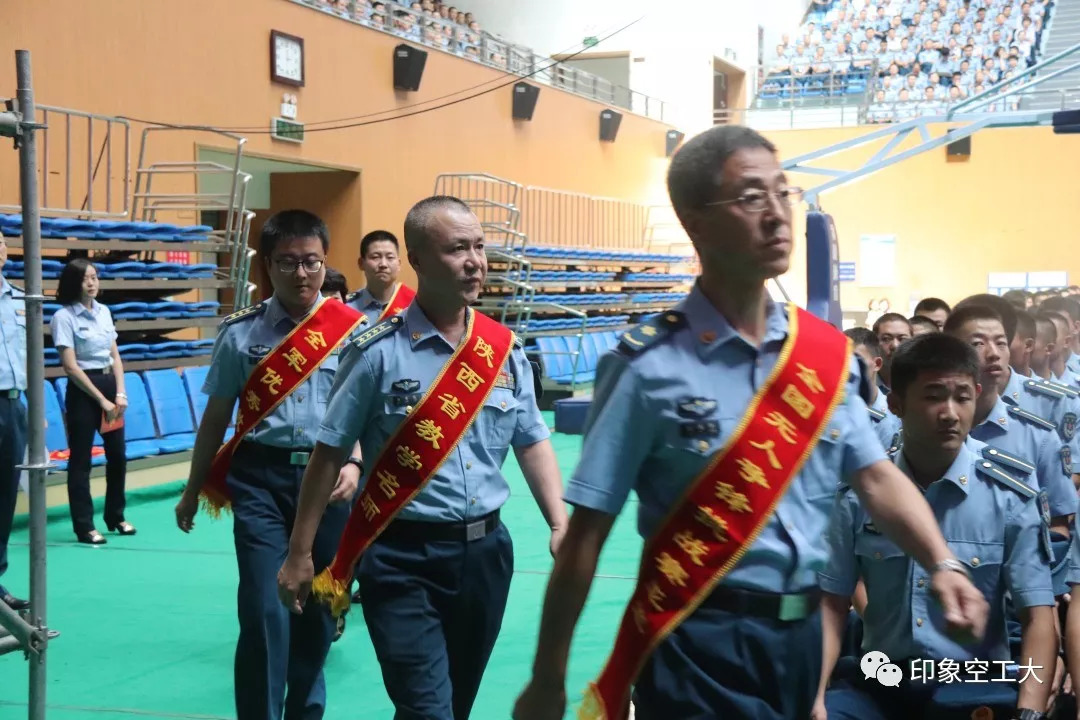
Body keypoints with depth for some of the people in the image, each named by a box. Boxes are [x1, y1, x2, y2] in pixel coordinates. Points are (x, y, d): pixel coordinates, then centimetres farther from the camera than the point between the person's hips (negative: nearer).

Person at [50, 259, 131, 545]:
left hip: (110, 385, 7)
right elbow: (71, 366, -13)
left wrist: (119, 393, -1)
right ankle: (84, 526, 7)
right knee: (81, 460, 0)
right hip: (83, 391, -7)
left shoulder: (104, 312, 8)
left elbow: (115, 356, 11)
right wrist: (101, 399, -13)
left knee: (118, 454, 12)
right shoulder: (64, 317, -11)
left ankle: (116, 516, 28)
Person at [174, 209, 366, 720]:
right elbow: (216, 416, 9)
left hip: (328, 477, 1)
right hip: (261, 478, -1)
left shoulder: (352, 330, -1)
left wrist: (354, 464, -16)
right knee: (264, 611, -8)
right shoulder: (240, 333, 2)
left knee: (318, 606, 13)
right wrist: (194, 490, 14)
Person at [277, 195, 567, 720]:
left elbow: (533, 442, 11)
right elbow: (329, 453, -5)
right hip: (402, 558, -5)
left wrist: (559, 525, -2)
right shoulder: (379, 350, -10)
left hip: (484, 550, 5)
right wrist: (300, 554, -3)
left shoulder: (505, 349, 4)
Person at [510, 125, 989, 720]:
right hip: (699, 643, -6)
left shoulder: (828, 352, 3)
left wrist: (942, 566, -16)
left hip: (801, 635, 6)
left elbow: (876, 476, 3)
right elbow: (586, 533, -13)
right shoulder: (649, 366, -14)